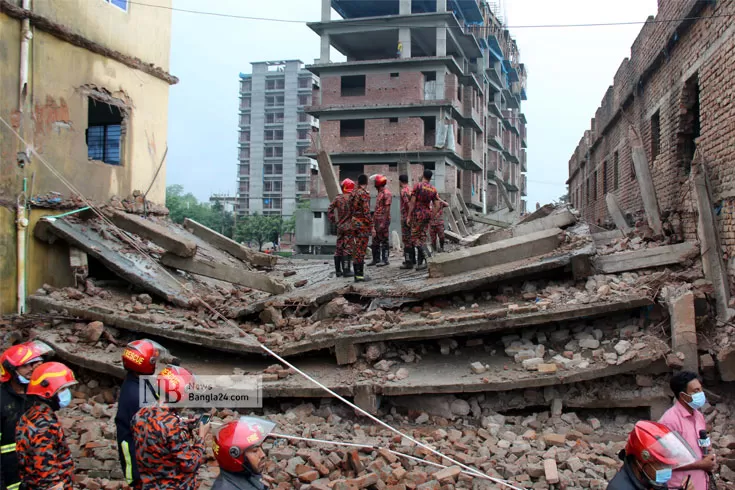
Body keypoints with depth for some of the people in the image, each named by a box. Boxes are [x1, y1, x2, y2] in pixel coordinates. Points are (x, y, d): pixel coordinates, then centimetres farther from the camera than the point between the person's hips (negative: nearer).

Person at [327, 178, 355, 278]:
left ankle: (338, 270, 16)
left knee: (338, 248, 11)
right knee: (347, 248, -1)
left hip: (340, 226, 5)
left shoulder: (337, 198, 2)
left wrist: (335, 221, 9)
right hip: (349, 227, -5)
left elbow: (329, 211, 3)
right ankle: (346, 270, -1)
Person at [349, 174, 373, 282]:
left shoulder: (353, 193, 10)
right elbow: (366, 211, -18)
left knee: (355, 248, 10)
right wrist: (371, 225, -14)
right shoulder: (365, 194, -13)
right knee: (361, 249, -6)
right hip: (363, 224, -7)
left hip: (354, 223, 7)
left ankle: (357, 273, 14)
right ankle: (360, 274, -5)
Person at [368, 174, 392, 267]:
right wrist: (374, 219, 21)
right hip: (376, 220, 10)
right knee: (375, 240, 11)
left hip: (383, 221, -10)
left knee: (384, 240, -4)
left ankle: (384, 260, 1)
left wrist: (383, 222, -22)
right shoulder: (380, 193, 18)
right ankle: (376, 259, 17)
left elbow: (387, 209, -17)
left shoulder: (386, 193, -12)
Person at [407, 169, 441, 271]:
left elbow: (412, 202, -11)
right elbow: (437, 206, 6)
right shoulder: (433, 189, 9)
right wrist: (431, 217, 14)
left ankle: (427, 255, -22)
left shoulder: (418, 186, -8)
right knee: (422, 238, 9)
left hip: (417, 214, -6)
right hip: (427, 214, 6)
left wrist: (409, 216, -7)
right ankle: (420, 262, 7)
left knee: (414, 238, -2)